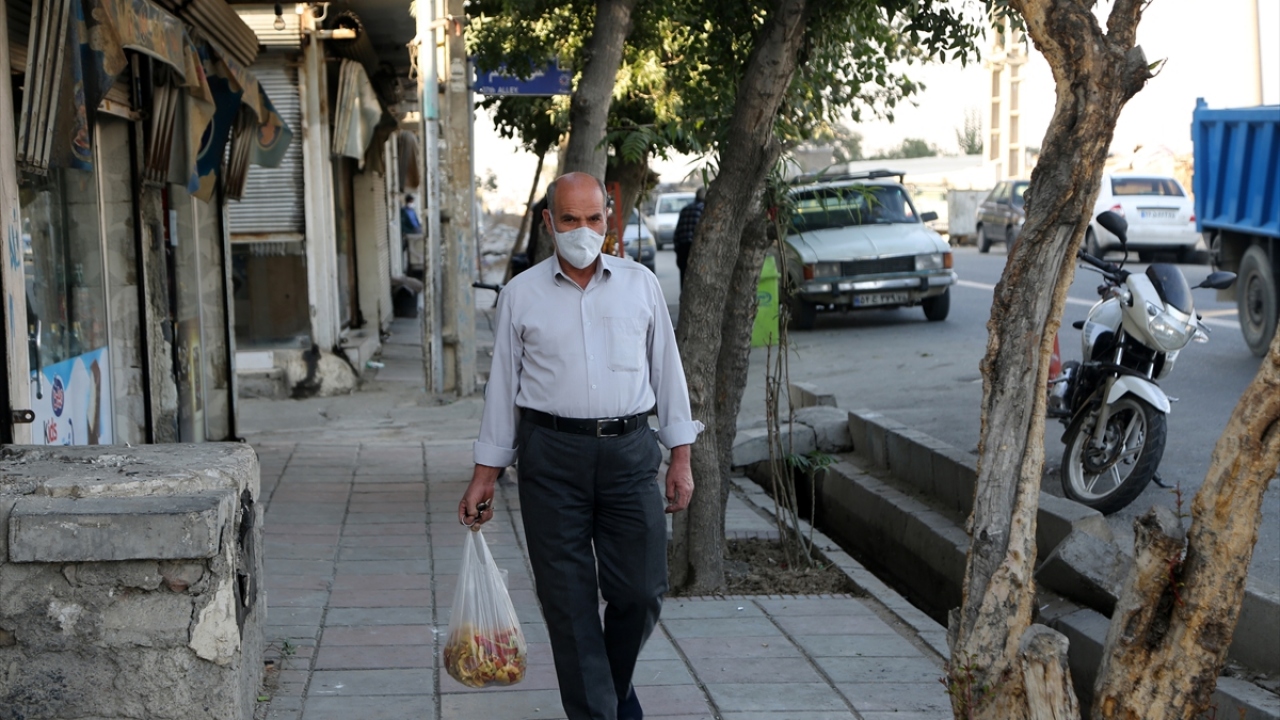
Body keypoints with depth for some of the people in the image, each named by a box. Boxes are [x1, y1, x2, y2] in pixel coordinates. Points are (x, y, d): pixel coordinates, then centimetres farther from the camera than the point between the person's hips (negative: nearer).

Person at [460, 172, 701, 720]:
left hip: (629, 451, 1)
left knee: (641, 590, 1)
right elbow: (502, 385, 9)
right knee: (569, 599, 0)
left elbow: (666, 370, 12)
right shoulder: (521, 294, 6)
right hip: (551, 454, -1)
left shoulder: (640, 284, 9)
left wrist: (681, 458, 7)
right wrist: (484, 475, 8)